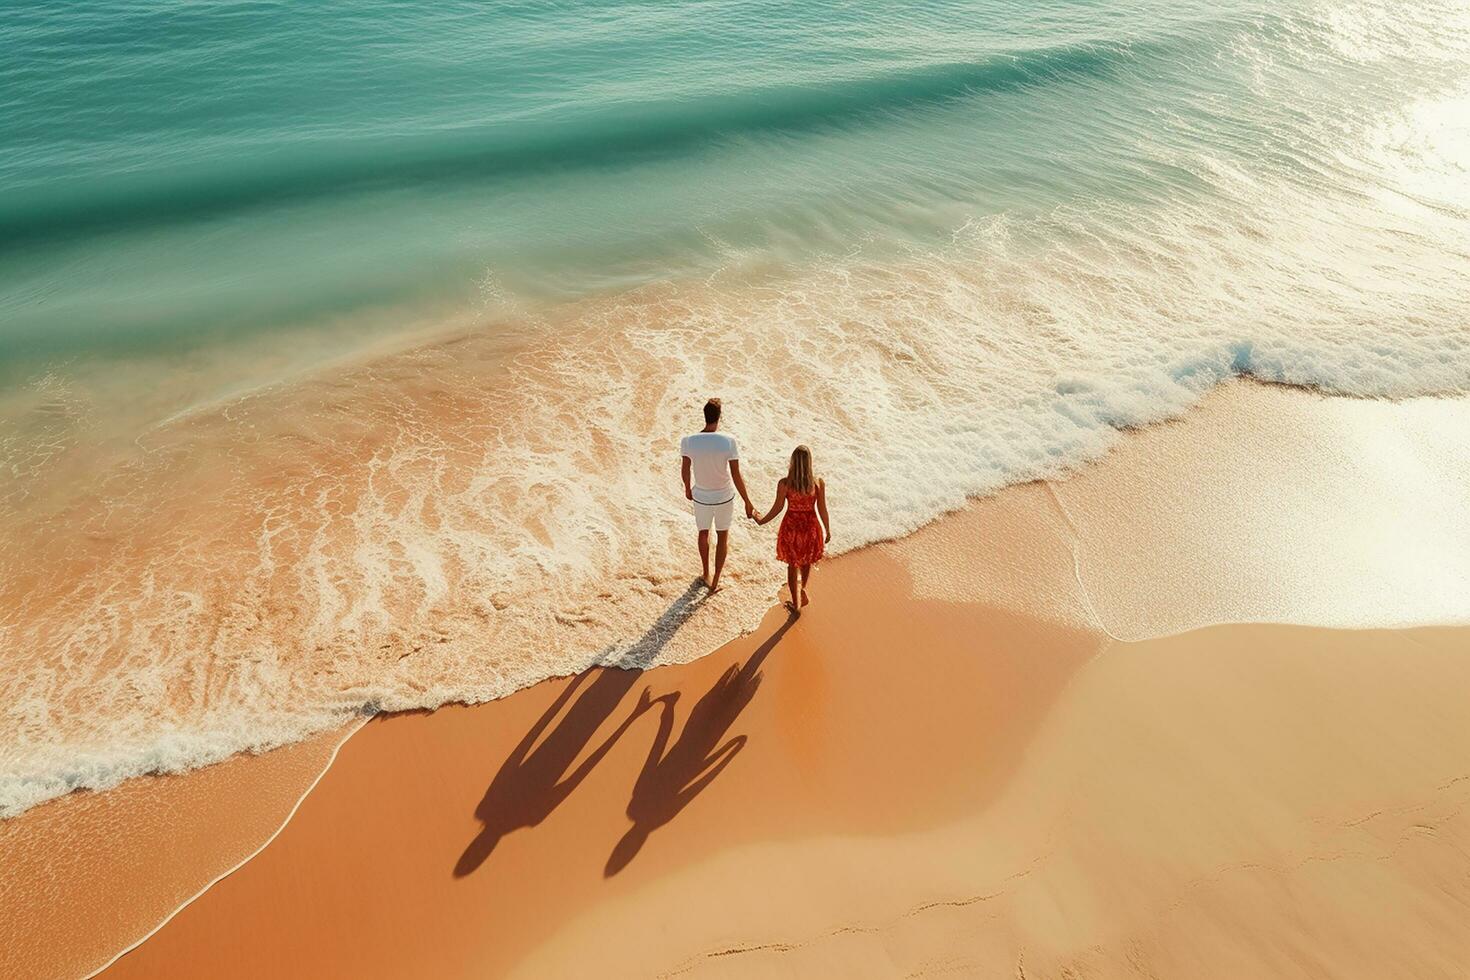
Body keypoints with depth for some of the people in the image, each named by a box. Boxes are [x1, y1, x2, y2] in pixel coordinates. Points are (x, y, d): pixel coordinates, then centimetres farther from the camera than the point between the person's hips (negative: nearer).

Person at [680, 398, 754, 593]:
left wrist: (687, 489, 18)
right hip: (724, 497, -1)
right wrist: (747, 503, -8)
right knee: (722, 536, 20)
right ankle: (715, 581, 26)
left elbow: (686, 470, -2)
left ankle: (707, 574, 44)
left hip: (701, 497, 2)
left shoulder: (687, 441, -18)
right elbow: (736, 476, -19)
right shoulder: (728, 441, -24)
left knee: (703, 533, 26)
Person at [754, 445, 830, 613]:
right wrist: (828, 530, 7)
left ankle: (796, 604, 29)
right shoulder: (819, 482, -15)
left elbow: (777, 507, -10)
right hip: (810, 526, 1)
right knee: (806, 560, 30)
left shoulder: (784, 483, -18)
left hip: (791, 527, -1)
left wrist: (762, 520, 8)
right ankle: (803, 588, 53)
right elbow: (822, 509, -8)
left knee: (793, 565, 19)